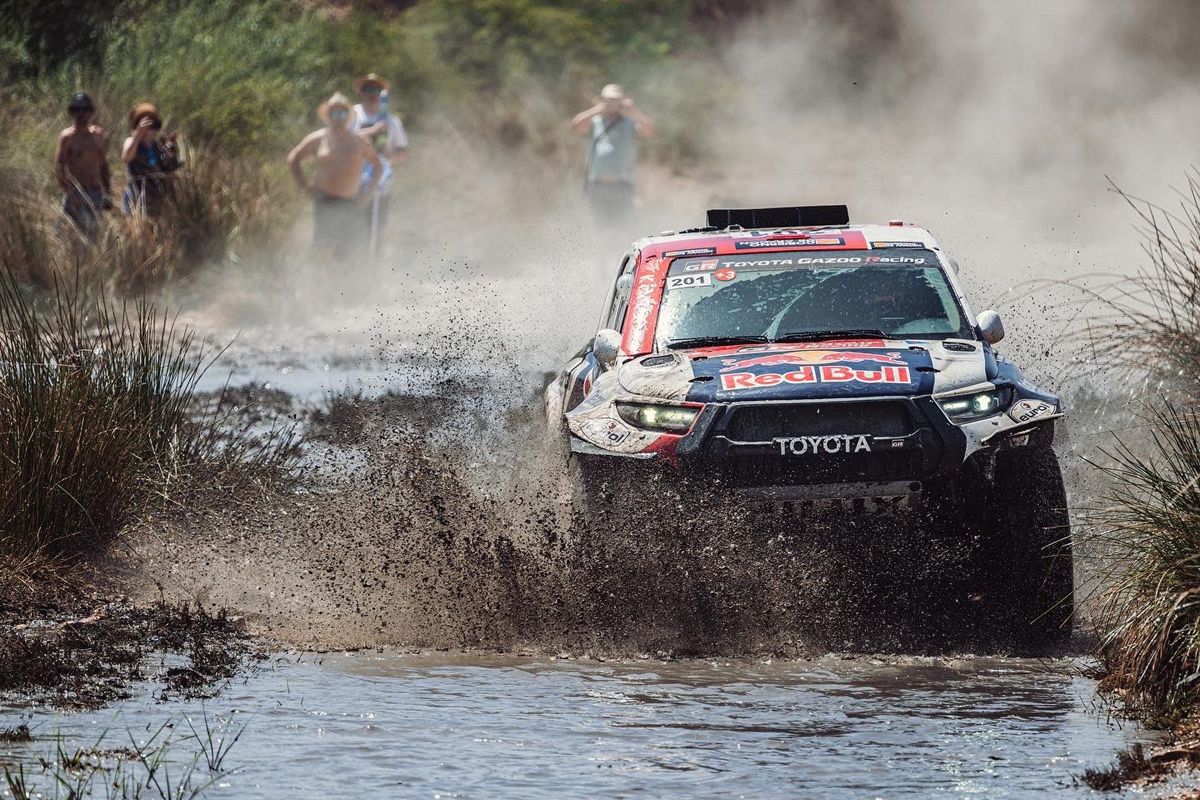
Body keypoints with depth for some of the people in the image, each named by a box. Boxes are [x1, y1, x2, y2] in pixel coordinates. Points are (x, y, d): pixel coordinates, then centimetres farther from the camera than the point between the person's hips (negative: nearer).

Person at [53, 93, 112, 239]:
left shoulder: (98, 134, 11)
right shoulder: (67, 137, -7)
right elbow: (58, 170, -13)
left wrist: (108, 192, 17)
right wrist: (71, 193, -24)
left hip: (96, 193, 6)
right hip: (77, 193, -6)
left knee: (94, 232, 8)